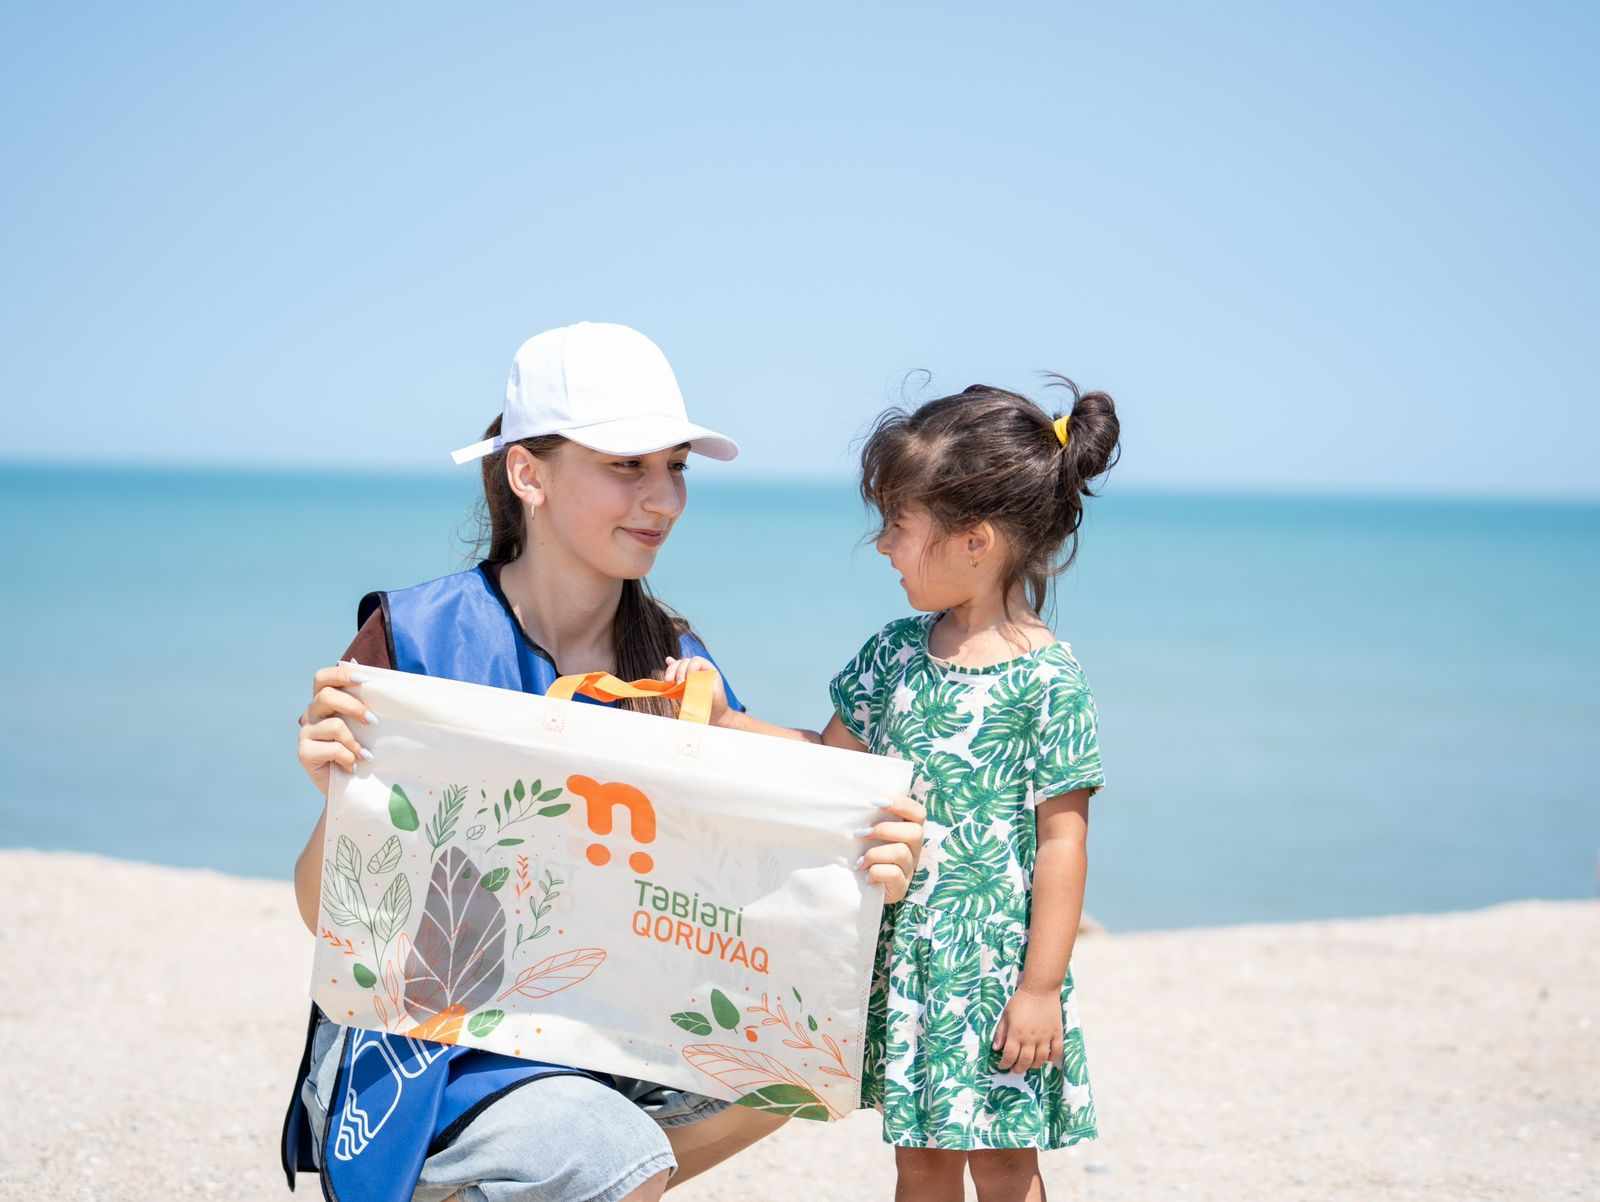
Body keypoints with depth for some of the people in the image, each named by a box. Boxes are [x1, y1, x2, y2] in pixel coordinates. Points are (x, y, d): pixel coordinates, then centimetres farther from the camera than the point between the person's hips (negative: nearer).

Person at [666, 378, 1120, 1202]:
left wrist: (1042, 985, -13)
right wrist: (720, 722, 7)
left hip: (995, 963, -6)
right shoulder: (895, 652, 5)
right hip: (902, 954, 6)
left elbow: (1062, 838, -13)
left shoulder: (1047, 678, -14)